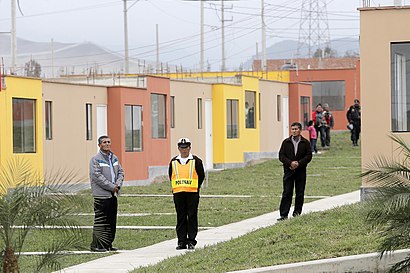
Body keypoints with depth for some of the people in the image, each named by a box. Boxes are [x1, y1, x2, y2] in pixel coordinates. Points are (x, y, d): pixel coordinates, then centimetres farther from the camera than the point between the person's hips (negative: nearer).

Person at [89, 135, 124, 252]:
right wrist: (112, 187, -15)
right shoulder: (95, 159, -7)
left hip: (113, 194, 8)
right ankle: (96, 245, -4)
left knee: (112, 221, 10)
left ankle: (108, 244, 18)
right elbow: (97, 176, -15)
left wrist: (118, 185, -4)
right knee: (100, 221, -8)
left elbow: (120, 172, 16)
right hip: (101, 195, -8)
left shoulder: (114, 158, 16)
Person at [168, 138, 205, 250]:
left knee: (192, 217, -2)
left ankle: (191, 241, 2)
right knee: (181, 218, 4)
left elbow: (201, 176, 5)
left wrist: (195, 188, 3)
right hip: (178, 193, 3)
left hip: (192, 193, -3)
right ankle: (181, 242, 8)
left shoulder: (196, 161, 1)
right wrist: (177, 187, 10)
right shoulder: (173, 162, 10)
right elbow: (171, 176, 18)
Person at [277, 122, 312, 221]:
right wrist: (290, 163, -14)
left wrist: (299, 163, -14)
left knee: (300, 193, 4)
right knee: (287, 193, -4)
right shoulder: (286, 142, 5)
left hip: (301, 171, 0)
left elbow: (309, 156, 0)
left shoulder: (305, 143, 3)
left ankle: (297, 213, 15)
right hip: (288, 171, 0)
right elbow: (281, 156, 1)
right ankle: (283, 214, -5)